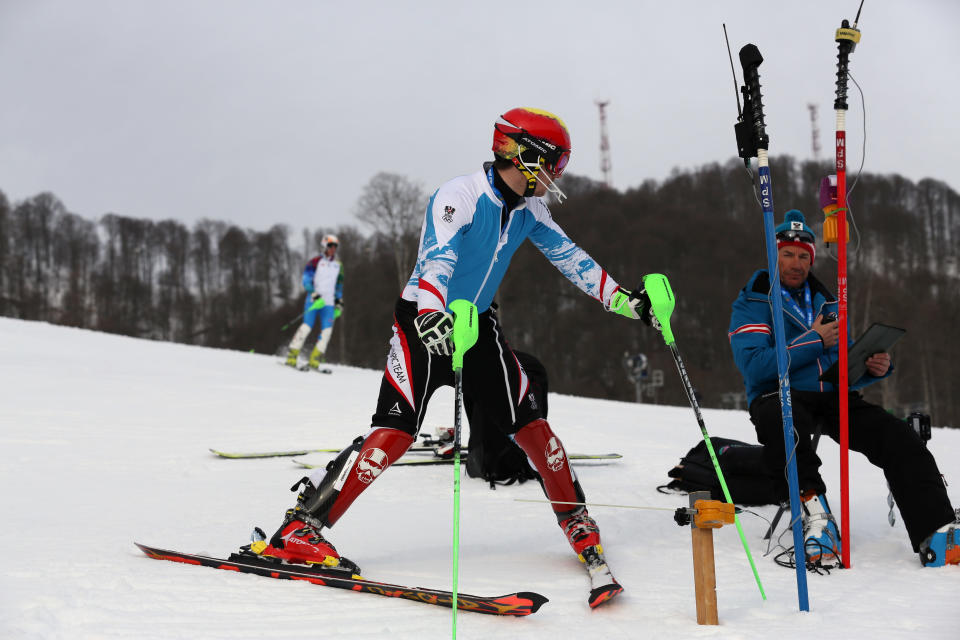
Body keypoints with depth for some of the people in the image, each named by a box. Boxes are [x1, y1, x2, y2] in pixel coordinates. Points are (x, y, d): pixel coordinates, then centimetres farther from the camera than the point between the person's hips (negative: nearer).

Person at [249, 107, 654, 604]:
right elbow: (436, 257, -35)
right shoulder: (459, 196, -21)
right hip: (425, 322, -6)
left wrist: (624, 300, 9)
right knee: (395, 432, -19)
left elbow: (569, 257, 13)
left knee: (529, 421, 0)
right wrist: (431, 317, -53)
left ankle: (578, 522, 18)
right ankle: (299, 528, -17)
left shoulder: (527, 209, 2)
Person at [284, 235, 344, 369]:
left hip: (328, 303, 4)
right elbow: (306, 280, -6)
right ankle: (292, 356, -8)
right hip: (313, 301, -4)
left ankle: (314, 361, -6)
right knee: (307, 326, -15)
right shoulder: (316, 261, 1)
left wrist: (339, 302, 19)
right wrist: (315, 295, -18)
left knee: (327, 330, -9)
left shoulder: (338, 265, 17)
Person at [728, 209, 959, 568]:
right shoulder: (751, 305, 6)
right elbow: (754, 366, -11)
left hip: (833, 399, 4)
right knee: (783, 420, -43)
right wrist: (813, 341, -12)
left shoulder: (828, 305, 23)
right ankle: (814, 510, -37)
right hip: (779, 397, -4)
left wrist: (872, 369, -3)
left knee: (899, 438, -22)